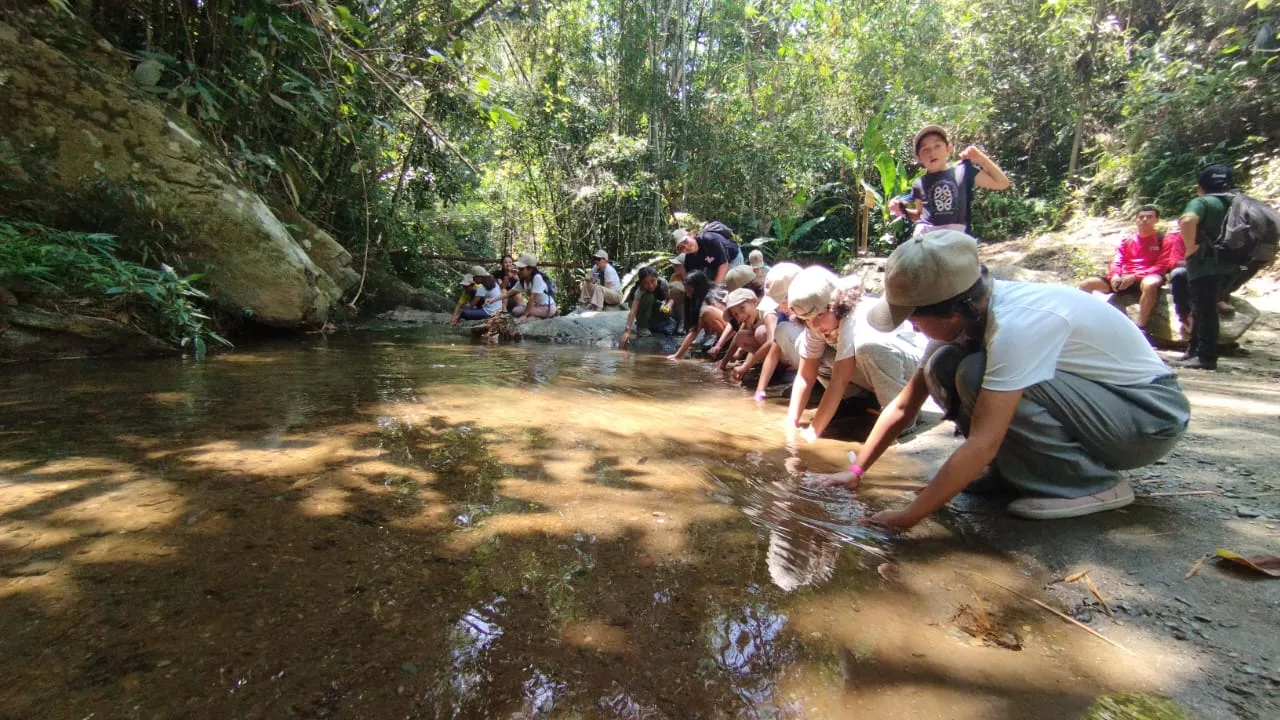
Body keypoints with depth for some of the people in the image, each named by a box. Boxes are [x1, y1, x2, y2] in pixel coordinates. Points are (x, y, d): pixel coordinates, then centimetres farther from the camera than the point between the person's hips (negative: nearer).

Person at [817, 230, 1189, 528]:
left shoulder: (1016, 325, -33)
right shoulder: (963, 312, -8)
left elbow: (982, 443, -35)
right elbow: (903, 406, -3)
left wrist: (907, 516, -30)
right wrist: (856, 471, -4)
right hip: (1092, 394, 7)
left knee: (976, 375, -29)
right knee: (943, 367, -10)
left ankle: (1091, 483, -11)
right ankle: (1023, 471, 3)